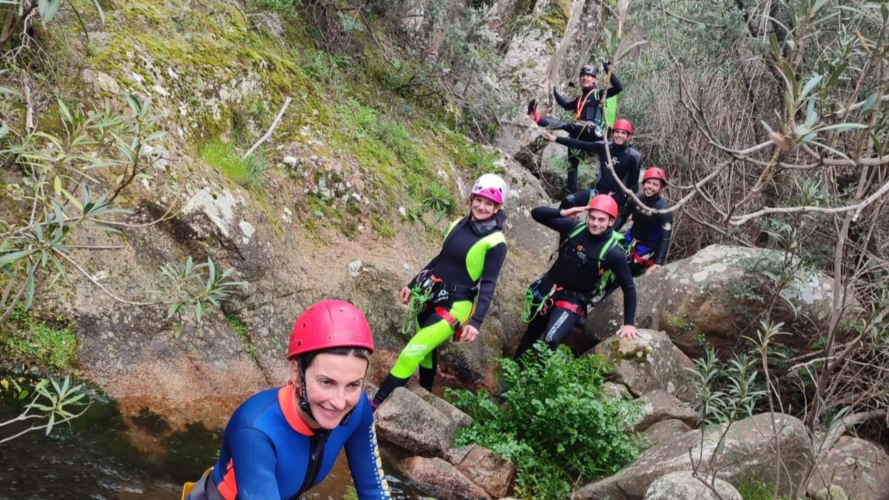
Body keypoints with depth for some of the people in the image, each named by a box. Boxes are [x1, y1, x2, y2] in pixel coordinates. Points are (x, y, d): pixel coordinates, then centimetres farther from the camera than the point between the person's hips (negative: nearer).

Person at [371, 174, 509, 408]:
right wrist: (413, 284, 17)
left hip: (454, 305, -6)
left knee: (412, 352, -11)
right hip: (429, 296, 6)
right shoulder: (459, 225, 4)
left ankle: (374, 405, -4)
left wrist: (476, 321, -22)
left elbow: (488, 285, -14)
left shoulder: (496, 243, -12)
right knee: (426, 349, 17)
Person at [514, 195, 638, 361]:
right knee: (531, 334, 22)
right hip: (547, 289, 4)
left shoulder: (613, 252, -19)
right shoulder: (574, 227, -11)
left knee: (551, 341, -27)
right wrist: (563, 213, -24)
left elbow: (629, 288, -11)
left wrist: (629, 323, -16)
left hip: (573, 300, -4)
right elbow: (536, 213, -8)